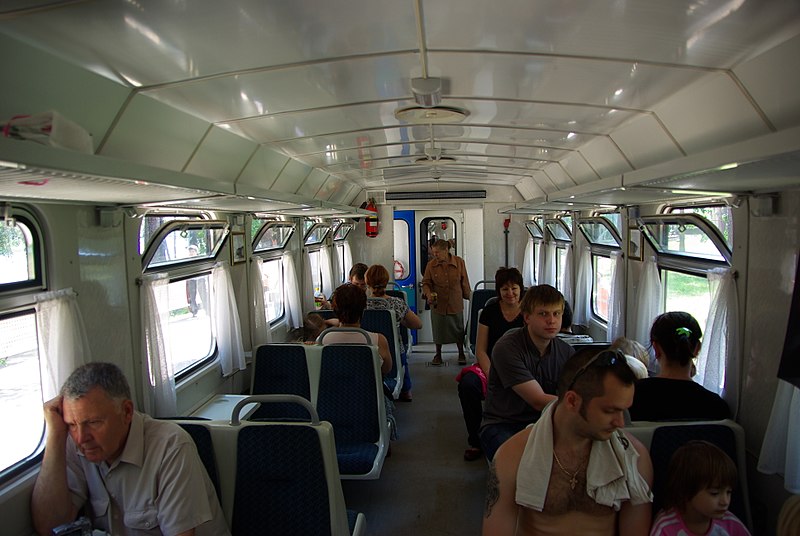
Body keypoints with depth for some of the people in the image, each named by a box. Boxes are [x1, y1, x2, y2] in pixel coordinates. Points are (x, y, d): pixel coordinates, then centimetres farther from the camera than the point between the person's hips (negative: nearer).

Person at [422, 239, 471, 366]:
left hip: (455, 303, 0)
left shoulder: (459, 262, -5)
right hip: (438, 303, 0)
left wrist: (468, 297, 8)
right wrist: (428, 294, -19)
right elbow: (426, 282, -1)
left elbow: (464, 282, 3)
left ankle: (461, 354, 29)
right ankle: (438, 355, 28)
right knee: (438, 330, 11)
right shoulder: (431, 265, -6)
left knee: (458, 329, 10)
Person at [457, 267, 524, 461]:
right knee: (467, 384, -29)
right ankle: (475, 441, -12)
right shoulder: (490, 312, 4)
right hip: (490, 366, 2)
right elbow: (480, 350, 1)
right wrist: (491, 377, -15)